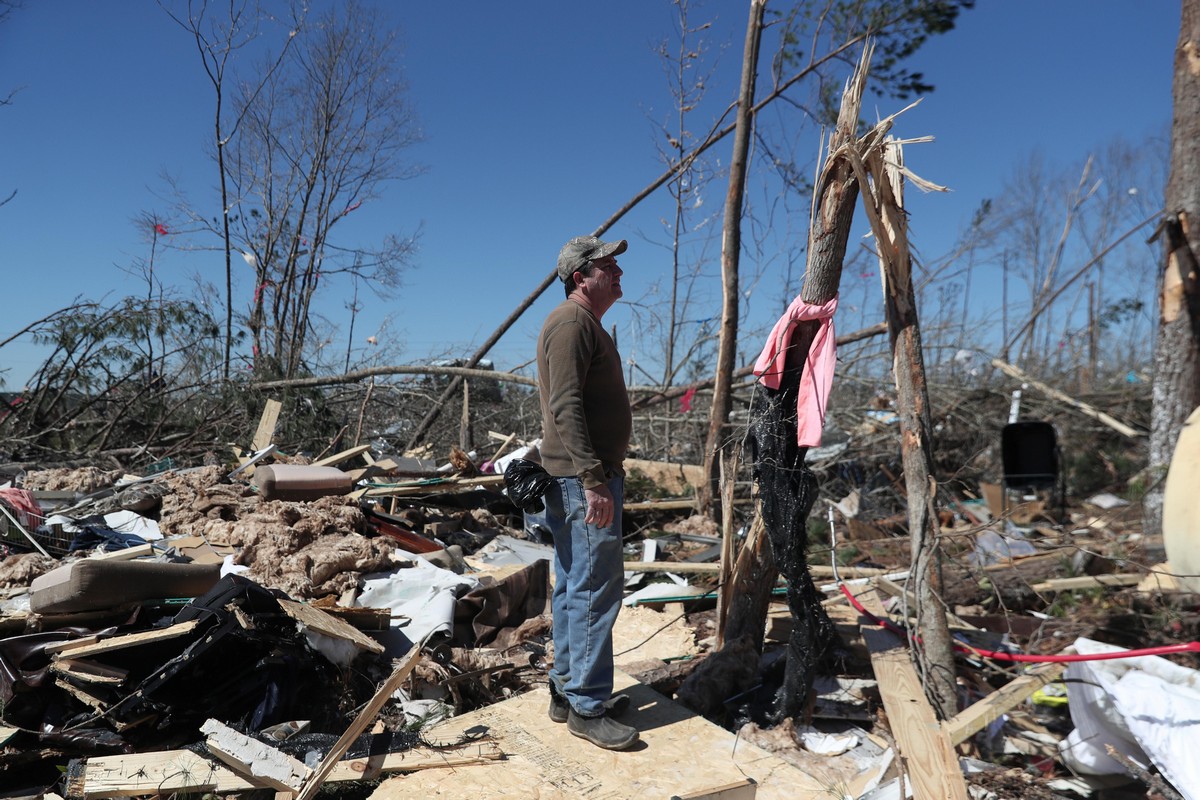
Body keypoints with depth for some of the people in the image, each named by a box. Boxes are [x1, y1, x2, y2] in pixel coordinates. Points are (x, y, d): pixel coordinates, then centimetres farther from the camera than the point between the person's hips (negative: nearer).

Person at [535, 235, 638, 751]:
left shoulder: (585, 324, 21)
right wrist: (593, 480, -25)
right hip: (583, 478, -11)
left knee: (574, 585, 14)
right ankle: (587, 708, 2)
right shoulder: (572, 322, -12)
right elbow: (566, 407, -22)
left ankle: (568, 690, 24)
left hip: (584, 477, 11)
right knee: (596, 588, -7)